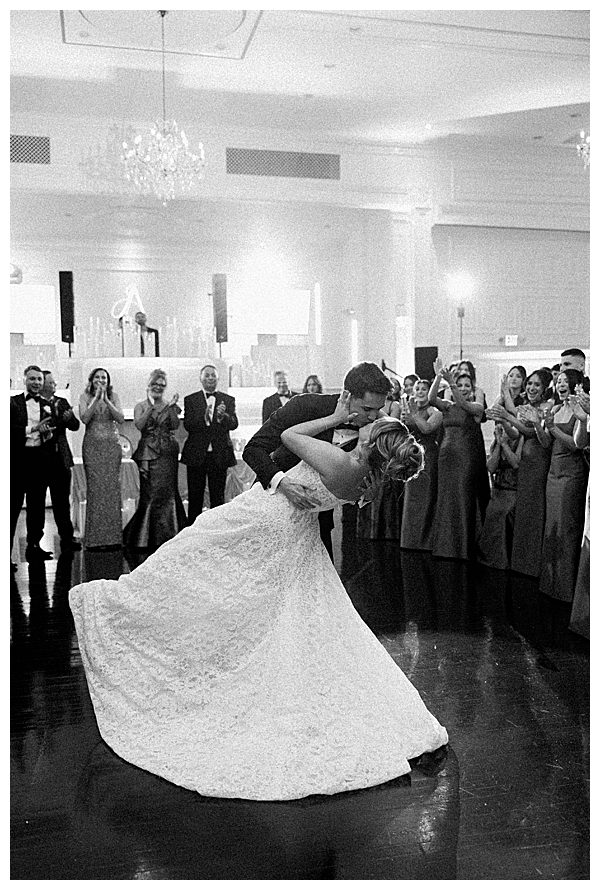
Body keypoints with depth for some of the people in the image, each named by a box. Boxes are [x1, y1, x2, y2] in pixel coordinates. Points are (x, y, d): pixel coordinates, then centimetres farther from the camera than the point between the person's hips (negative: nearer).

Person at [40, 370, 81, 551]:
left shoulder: (62, 402, 12)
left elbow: (75, 426, 9)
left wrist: (68, 418, -12)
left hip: (60, 456, 4)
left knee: (62, 499, 6)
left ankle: (67, 537, 10)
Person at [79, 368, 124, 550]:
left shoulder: (113, 396, 7)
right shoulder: (85, 397, 5)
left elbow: (120, 418, -6)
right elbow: (84, 418, -10)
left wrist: (106, 400, -14)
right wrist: (96, 398, -15)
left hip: (111, 446, 1)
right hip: (92, 446, -1)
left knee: (112, 488, -3)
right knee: (94, 489, -5)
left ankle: (113, 537, 2)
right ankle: (95, 538, -1)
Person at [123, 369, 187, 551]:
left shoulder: (170, 406, 10)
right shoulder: (141, 406, 8)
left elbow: (175, 426, -4)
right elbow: (139, 425, -9)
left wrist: (172, 407, -14)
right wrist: (151, 407, -13)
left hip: (168, 453, 1)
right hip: (148, 453, -1)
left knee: (167, 492, -1)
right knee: (149, 493, -3)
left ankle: (167, 535, 8)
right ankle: (146, 536, 8)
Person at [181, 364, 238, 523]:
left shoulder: (228, 400, 7)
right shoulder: (190, 400, 4)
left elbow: (234, 424, -6)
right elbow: (187, 425, -8)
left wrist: (222, 416, -27)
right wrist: (204, 418, -26)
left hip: (219, 455, 1)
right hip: (196, 455, 0)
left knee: (218, 498, 6)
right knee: (195, 498, 6)